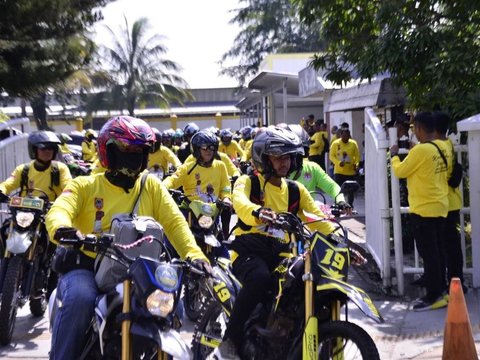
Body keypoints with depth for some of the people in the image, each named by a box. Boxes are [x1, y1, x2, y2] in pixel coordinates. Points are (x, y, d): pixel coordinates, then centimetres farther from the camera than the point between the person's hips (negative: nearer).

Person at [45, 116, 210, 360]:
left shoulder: (152, 186, 10)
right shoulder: (84, 186, 3)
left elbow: (174, 222, 2)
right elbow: (58, 211, -14)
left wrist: (194, 254, -17)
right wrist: (61, 229, -41)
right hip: (86, 265, -2)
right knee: (80, 299, -34)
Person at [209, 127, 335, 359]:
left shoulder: (296, 190, 19)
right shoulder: (247, 182, 2)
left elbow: (317, 218, 9)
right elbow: (240, 203, -22)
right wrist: (258, 213, -45)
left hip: (280, 252, 5)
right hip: (249, 250, -5)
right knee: (260, 279, -36)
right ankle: (229, 341, -22)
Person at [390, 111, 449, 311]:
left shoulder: (421, 150, -19)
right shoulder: (442, 147, 5)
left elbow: (400, 171, -10)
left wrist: (394, 155, 7)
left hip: (423, 210, -8)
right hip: (440, 207, 8)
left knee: (428, 253, -2)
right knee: (437, 251, 15)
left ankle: (434, 297, 2)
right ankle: (440, 290, 23)